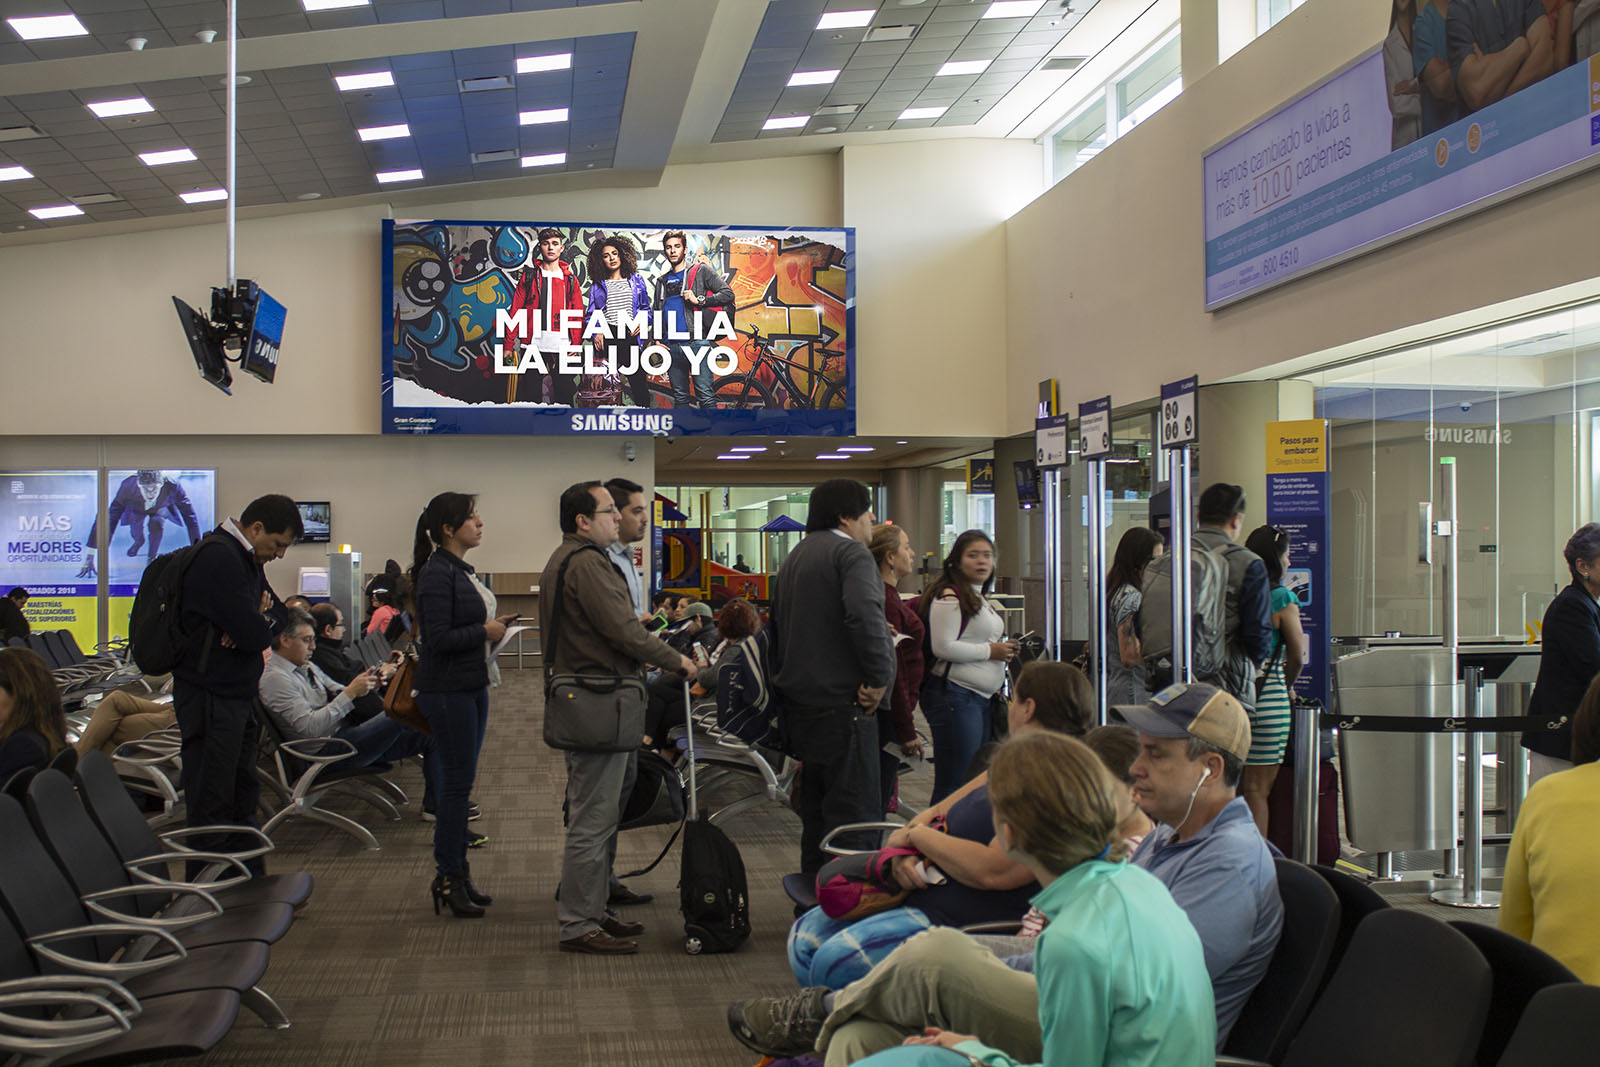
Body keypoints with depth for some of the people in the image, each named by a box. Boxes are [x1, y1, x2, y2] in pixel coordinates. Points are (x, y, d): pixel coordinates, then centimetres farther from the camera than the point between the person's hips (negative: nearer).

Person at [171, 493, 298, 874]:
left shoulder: (247, 561, 15)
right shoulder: (220, 558, -19)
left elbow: (278, 614, 15)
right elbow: (253, 634, -24)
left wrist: (260, 623, -8)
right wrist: (262, 628, 0)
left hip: (236, 696, 11)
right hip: (210, 699, -11)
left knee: (243, 796, 17)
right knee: (212, 805, -4)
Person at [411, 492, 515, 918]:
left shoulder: (462, 570, 14)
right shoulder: (437, 573, -16)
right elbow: (438, 638, -22)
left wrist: (494, 626, 6)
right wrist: (485, 631, -13)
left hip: (472, 686, 10)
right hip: (447, 689, -10)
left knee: (459, 779, 12)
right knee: (457, 780, -5)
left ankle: (455, 872, 19)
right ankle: (449, 878, 3)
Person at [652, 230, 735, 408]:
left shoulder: (701, 271, 6)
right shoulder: (661, 281, 20)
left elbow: (728, 294, -3)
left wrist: (699, 301, -13)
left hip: (697, 342, -5)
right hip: (671, 346, 5)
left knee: (705, 396, -11)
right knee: (680, 398, 8)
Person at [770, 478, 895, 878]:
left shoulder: (793, 559, 20)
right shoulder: (850, 553, -10)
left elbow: (777, 628, 26)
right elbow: (865, 617, -26)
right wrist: (880, 677, -17)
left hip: (799, 704, 9)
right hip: (842, 703, -9)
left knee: (816, 808, 17)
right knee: (853, 812, -8)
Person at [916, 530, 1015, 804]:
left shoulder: (981, 598, 19)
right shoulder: (949, 596, -12)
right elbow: (943, 647, -20)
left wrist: (1004, 650, 11)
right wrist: (990, 651, -14)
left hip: (980, 698, 10)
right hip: (954, 696, -10)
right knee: (955, 784, -9)